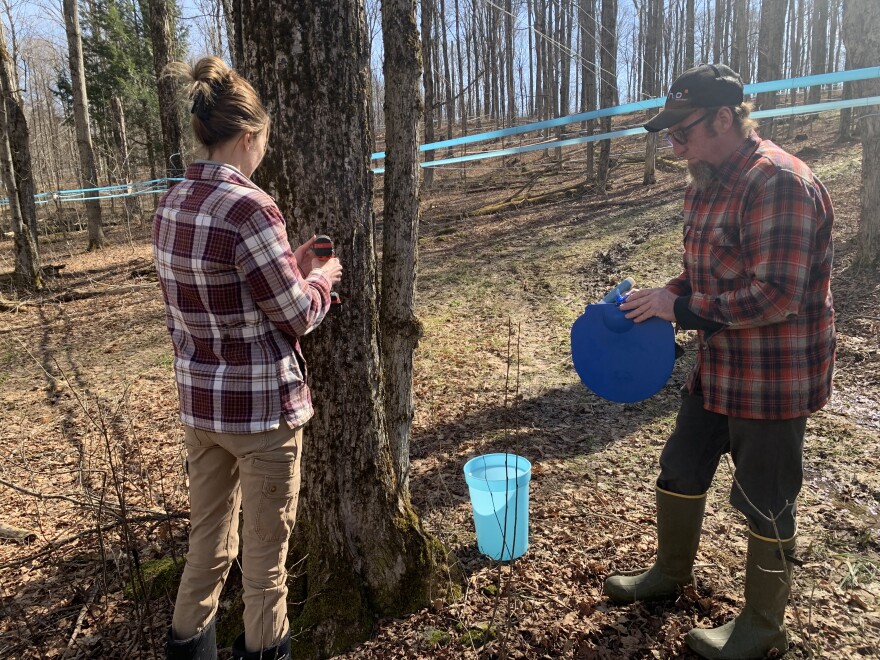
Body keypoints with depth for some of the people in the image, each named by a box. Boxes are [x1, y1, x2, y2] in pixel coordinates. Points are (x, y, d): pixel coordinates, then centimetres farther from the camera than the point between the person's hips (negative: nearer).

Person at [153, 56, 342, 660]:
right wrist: (322, 277, 4)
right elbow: (298, 315, -14)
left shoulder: (172, 205, 3)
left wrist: (289, 265, 12)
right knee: (266, 545, 13)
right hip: (260, 405, -7)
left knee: (209, 532, 24)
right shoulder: (248, 208, -21)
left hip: (198, 400, 8)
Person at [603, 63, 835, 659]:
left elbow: (775, 295, -28)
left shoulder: (780, 183, -22)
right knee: (681, 471, 19)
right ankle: (671, 573, 43)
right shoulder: (707, 184, 8)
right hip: (717, 369, 9)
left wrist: (680, 308, -22)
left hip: (773, 378, -9)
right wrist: (664, 298, 0)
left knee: (766, 502, 8)